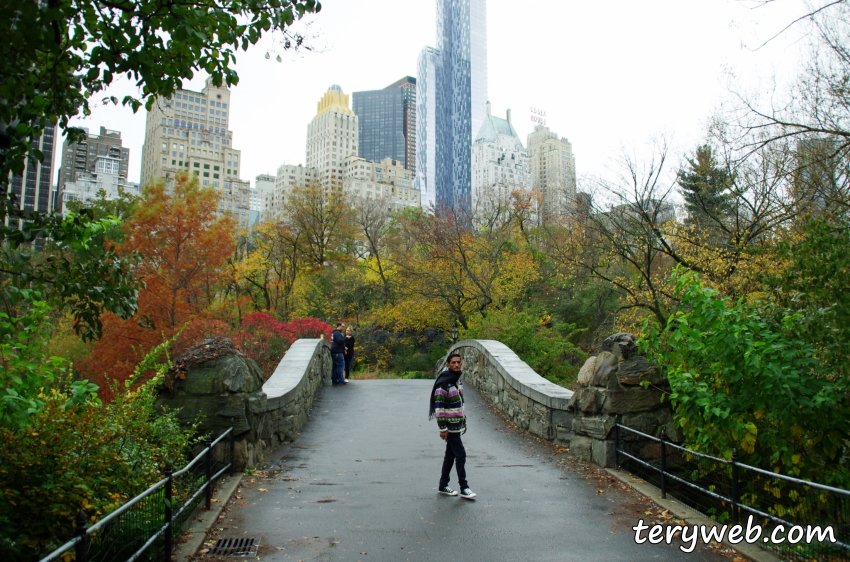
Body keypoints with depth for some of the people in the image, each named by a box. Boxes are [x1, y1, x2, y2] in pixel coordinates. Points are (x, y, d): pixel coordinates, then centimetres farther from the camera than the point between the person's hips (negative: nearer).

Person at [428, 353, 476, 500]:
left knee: (450, 455, 14)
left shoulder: (458, 380, 10)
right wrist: (442, 428, -19)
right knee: (461, 454, -6)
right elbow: (439, 407, -19)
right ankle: (464, 488, 4)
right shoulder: (443, 383, -17)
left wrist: (464, 422, 20)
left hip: (457, 425, 9)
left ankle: (443, 486, 24)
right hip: (449, 426, -9)